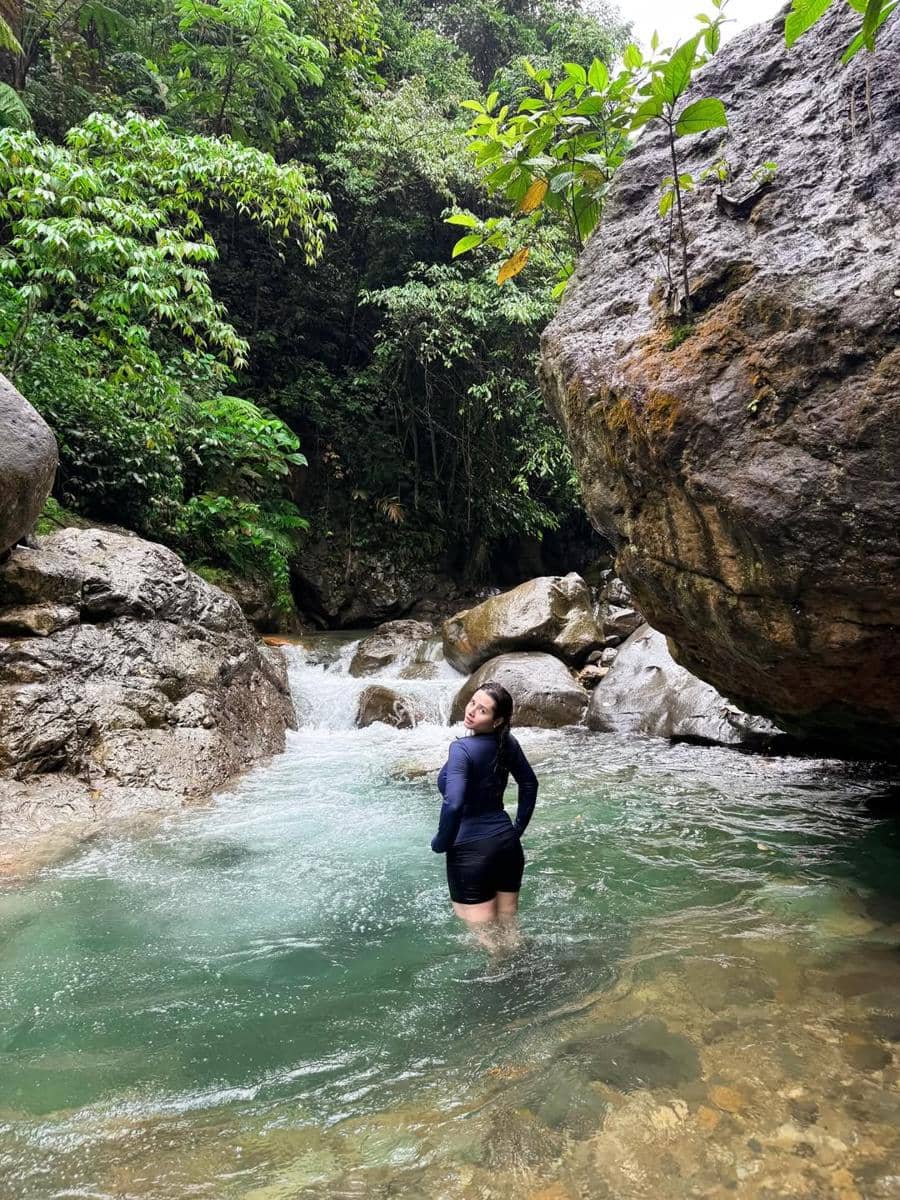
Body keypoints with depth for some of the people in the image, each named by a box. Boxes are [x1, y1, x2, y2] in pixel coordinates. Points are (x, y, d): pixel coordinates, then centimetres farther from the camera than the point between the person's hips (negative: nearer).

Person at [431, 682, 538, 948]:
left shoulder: (462, 748, -20)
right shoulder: (507, 744, 0)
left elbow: (453, 804, -30)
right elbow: (529, 784, 14)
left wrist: (441, 843, -14)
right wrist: (518, 828, 21)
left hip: (472, 849, -7)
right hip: (507, 843, 7)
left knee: (487, 942, 7)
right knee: (509, 931, 19)